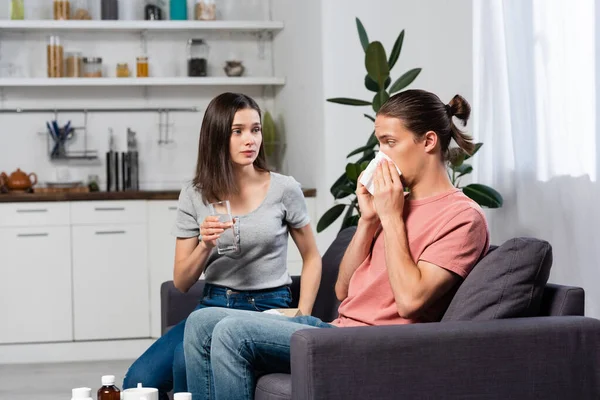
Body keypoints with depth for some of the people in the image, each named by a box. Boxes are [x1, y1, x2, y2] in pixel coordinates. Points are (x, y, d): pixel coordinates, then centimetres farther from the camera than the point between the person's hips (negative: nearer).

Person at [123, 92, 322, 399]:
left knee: (187, 360, -31)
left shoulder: (284, 189, 0)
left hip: (268, 308, -3)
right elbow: (181, 283, 6)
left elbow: (311, 258, 11)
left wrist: (301, 316, -2)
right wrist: (205, 245, -13)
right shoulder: (194, 196, 6)